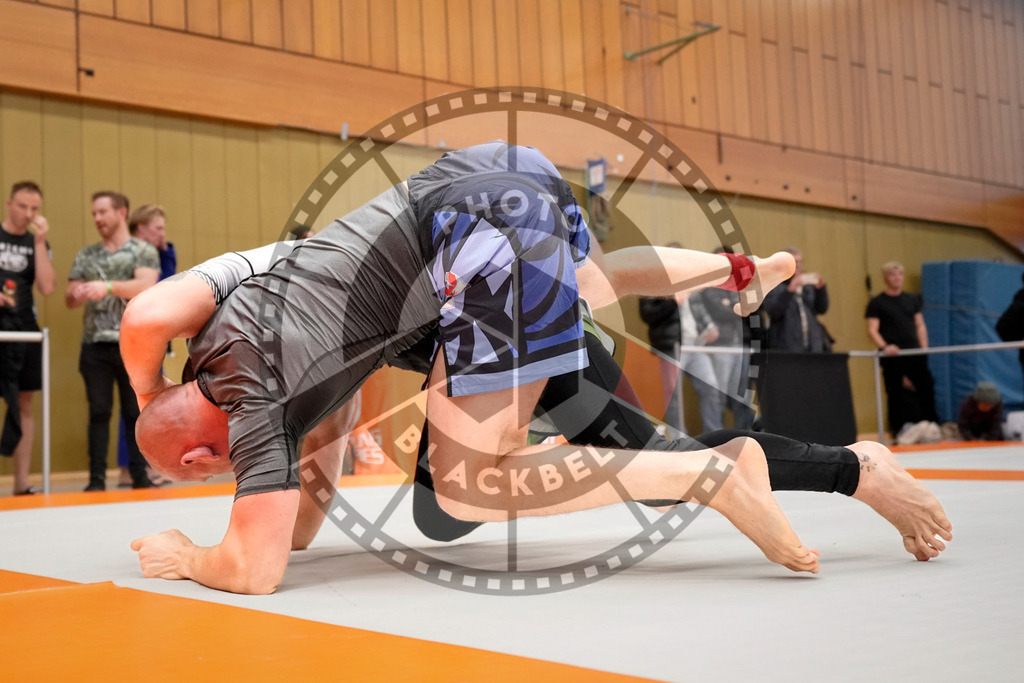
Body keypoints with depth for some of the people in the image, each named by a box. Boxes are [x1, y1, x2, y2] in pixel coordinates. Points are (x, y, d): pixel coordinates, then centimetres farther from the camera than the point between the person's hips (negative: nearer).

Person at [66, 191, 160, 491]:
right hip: (95, 345, 3)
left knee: (135, 411, 3)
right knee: (99, 411, 3)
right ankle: (97, 479, 6)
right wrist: (78, 293, -13)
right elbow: (69, 298, 11)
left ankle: (139, 476, 10)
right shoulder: (85, 255, 15)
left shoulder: (144, 252, 3)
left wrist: (108, 286, -27)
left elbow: (145, 287, -14)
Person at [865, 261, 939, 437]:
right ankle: (898, 433, 7)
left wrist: (924, 349, 3)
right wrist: (884, 347, -24)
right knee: (896, 396, 0)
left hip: (915, 354, 4)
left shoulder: (912, 299, 14)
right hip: (892, 357, -4)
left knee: (926, 390, 2)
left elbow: (920, 325, 15)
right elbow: (872, 330, -7)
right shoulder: (877, 303, 0)